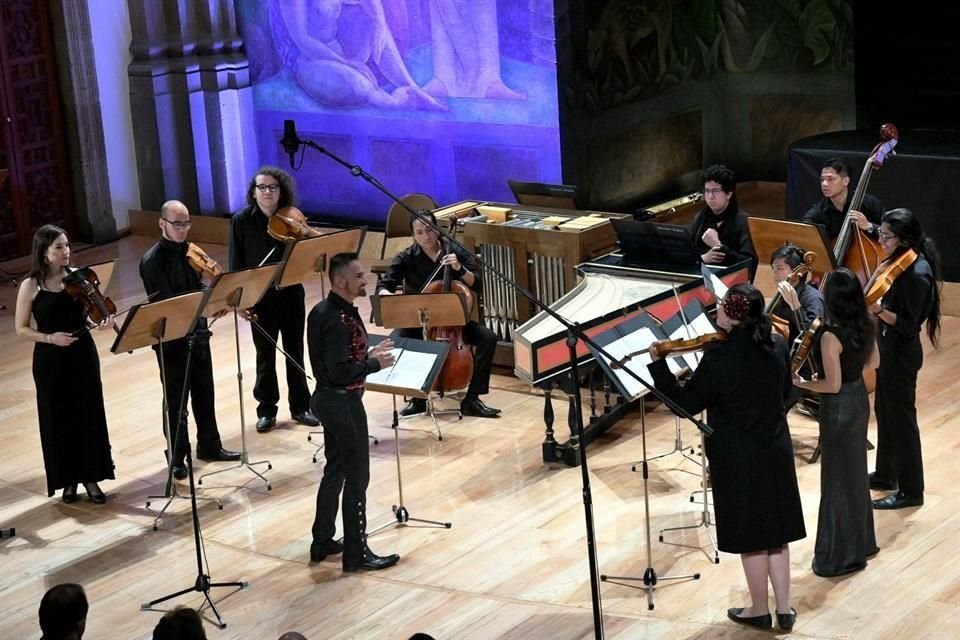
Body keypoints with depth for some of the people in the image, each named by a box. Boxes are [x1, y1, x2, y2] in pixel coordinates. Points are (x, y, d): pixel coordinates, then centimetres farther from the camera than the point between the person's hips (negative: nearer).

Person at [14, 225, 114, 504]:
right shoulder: (30, 286, -8)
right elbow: (21, 329, -4)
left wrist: (104, 318, -12)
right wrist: (49, 337, -20)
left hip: (83, 354, 3)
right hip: (50, 359, -3)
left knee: (90, 416, 6)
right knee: (59, 420, 5)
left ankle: (91, 478, 19)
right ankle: (68, 480, 20)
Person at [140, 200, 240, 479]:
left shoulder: (187, 251, 6)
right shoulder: (152, 261, -17)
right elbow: (164, 303, -23)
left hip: (197, 333, 7)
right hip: (171, 339, -7)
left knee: (204, 393, 17)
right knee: (176, 400, 4)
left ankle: (210, 446, 32)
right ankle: (177, 458, 16)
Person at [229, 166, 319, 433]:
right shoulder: (241, 221, -5)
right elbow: (236, 264, -5)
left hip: (291, 295, 1)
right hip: (260, 298, -1)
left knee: (295, 352, 11)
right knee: (265, 356, 8)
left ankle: (300, 406, 23)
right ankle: (266, 410, 20)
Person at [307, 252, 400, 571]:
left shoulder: (324, 311, 7)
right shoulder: (337, 319, -24)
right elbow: (340, 371, -27)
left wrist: (368, 354, 9)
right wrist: (375, 364, -16)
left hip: (328, 398, 10)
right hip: (343, 401, -10)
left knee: (335, 471, 19)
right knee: (357, 477, -1)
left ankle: (323, 542, 29)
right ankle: (356, 554, 6)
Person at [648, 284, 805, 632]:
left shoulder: (718, 359, -24)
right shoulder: (777, 346, -5)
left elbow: (686, 403, -14)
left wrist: (657, 364, -9)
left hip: (738, 459, -5)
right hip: (776, 450, 5)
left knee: (750, 535, 9)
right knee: (775, 530, 16)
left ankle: (759, 610, 24)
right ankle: (784, 608, 23)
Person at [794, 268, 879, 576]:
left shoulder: (831, 336, -27)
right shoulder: (865, 325, -3)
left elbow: (833, 385, -23)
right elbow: (871, 360, 14)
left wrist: (800, 382, -11)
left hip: (839, 408, -8)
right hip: (859, 400, 8)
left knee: (837, 479, 4)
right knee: (856, 472, 22)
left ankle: (841, 556, 14)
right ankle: (861, 541, 37)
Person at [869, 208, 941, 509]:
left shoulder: (916, 274, -25)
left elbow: (908, 325, -24)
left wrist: (879, 311, -37)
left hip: (901, 353, -10)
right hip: (889, 348, 10)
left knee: (901, 418, 1)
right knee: (884, 412, 22)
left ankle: (911, 490, 12)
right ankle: (886, 473, 38)